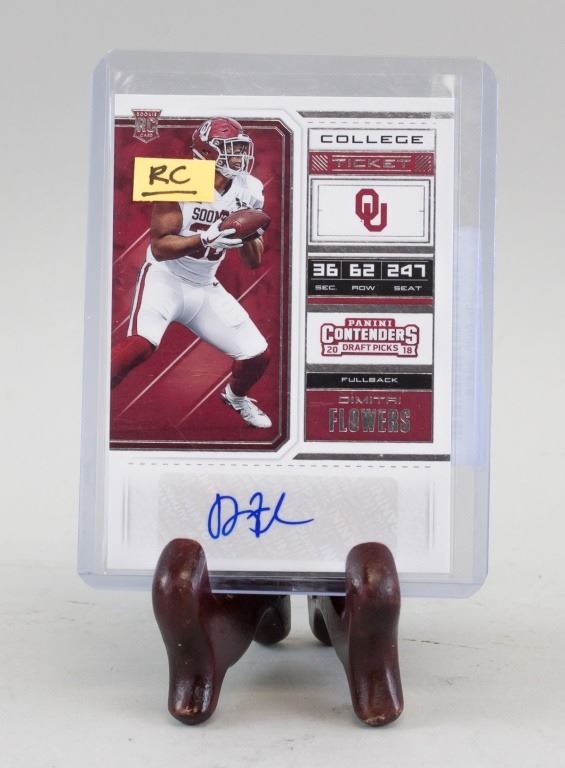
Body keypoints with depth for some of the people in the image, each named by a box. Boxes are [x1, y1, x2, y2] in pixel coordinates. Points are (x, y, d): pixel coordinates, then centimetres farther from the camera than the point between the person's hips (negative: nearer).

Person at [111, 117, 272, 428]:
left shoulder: (248, 190, -2)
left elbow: (254, 262, 2)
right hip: (165, 278, -5)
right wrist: (206, 238, -34)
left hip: (205, 288, 6)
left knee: (258, 354, 4)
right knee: (140, 345, -32)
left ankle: (236, 395, 38)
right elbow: (159, 247, -21)